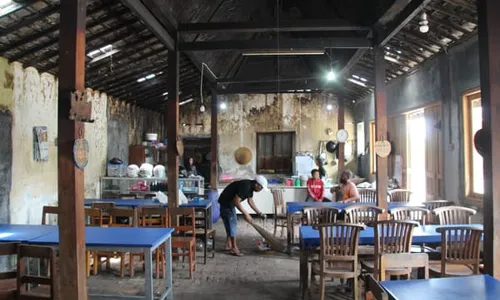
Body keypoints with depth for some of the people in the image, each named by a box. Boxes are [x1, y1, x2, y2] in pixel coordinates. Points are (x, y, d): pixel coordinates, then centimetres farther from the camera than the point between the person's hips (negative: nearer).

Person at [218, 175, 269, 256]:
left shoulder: (250, 187, 1)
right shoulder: (245, 186, -29)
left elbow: (250, 201, 14)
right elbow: (236, 201, -31)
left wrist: (259, 213, 14)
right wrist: (245, 214, -26)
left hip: (230, 203, 10)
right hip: (225, 204, -10)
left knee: (232, 223, 15)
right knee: (232, 223, -7)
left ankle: (228, 244, 24)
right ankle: (234, 248, 0)